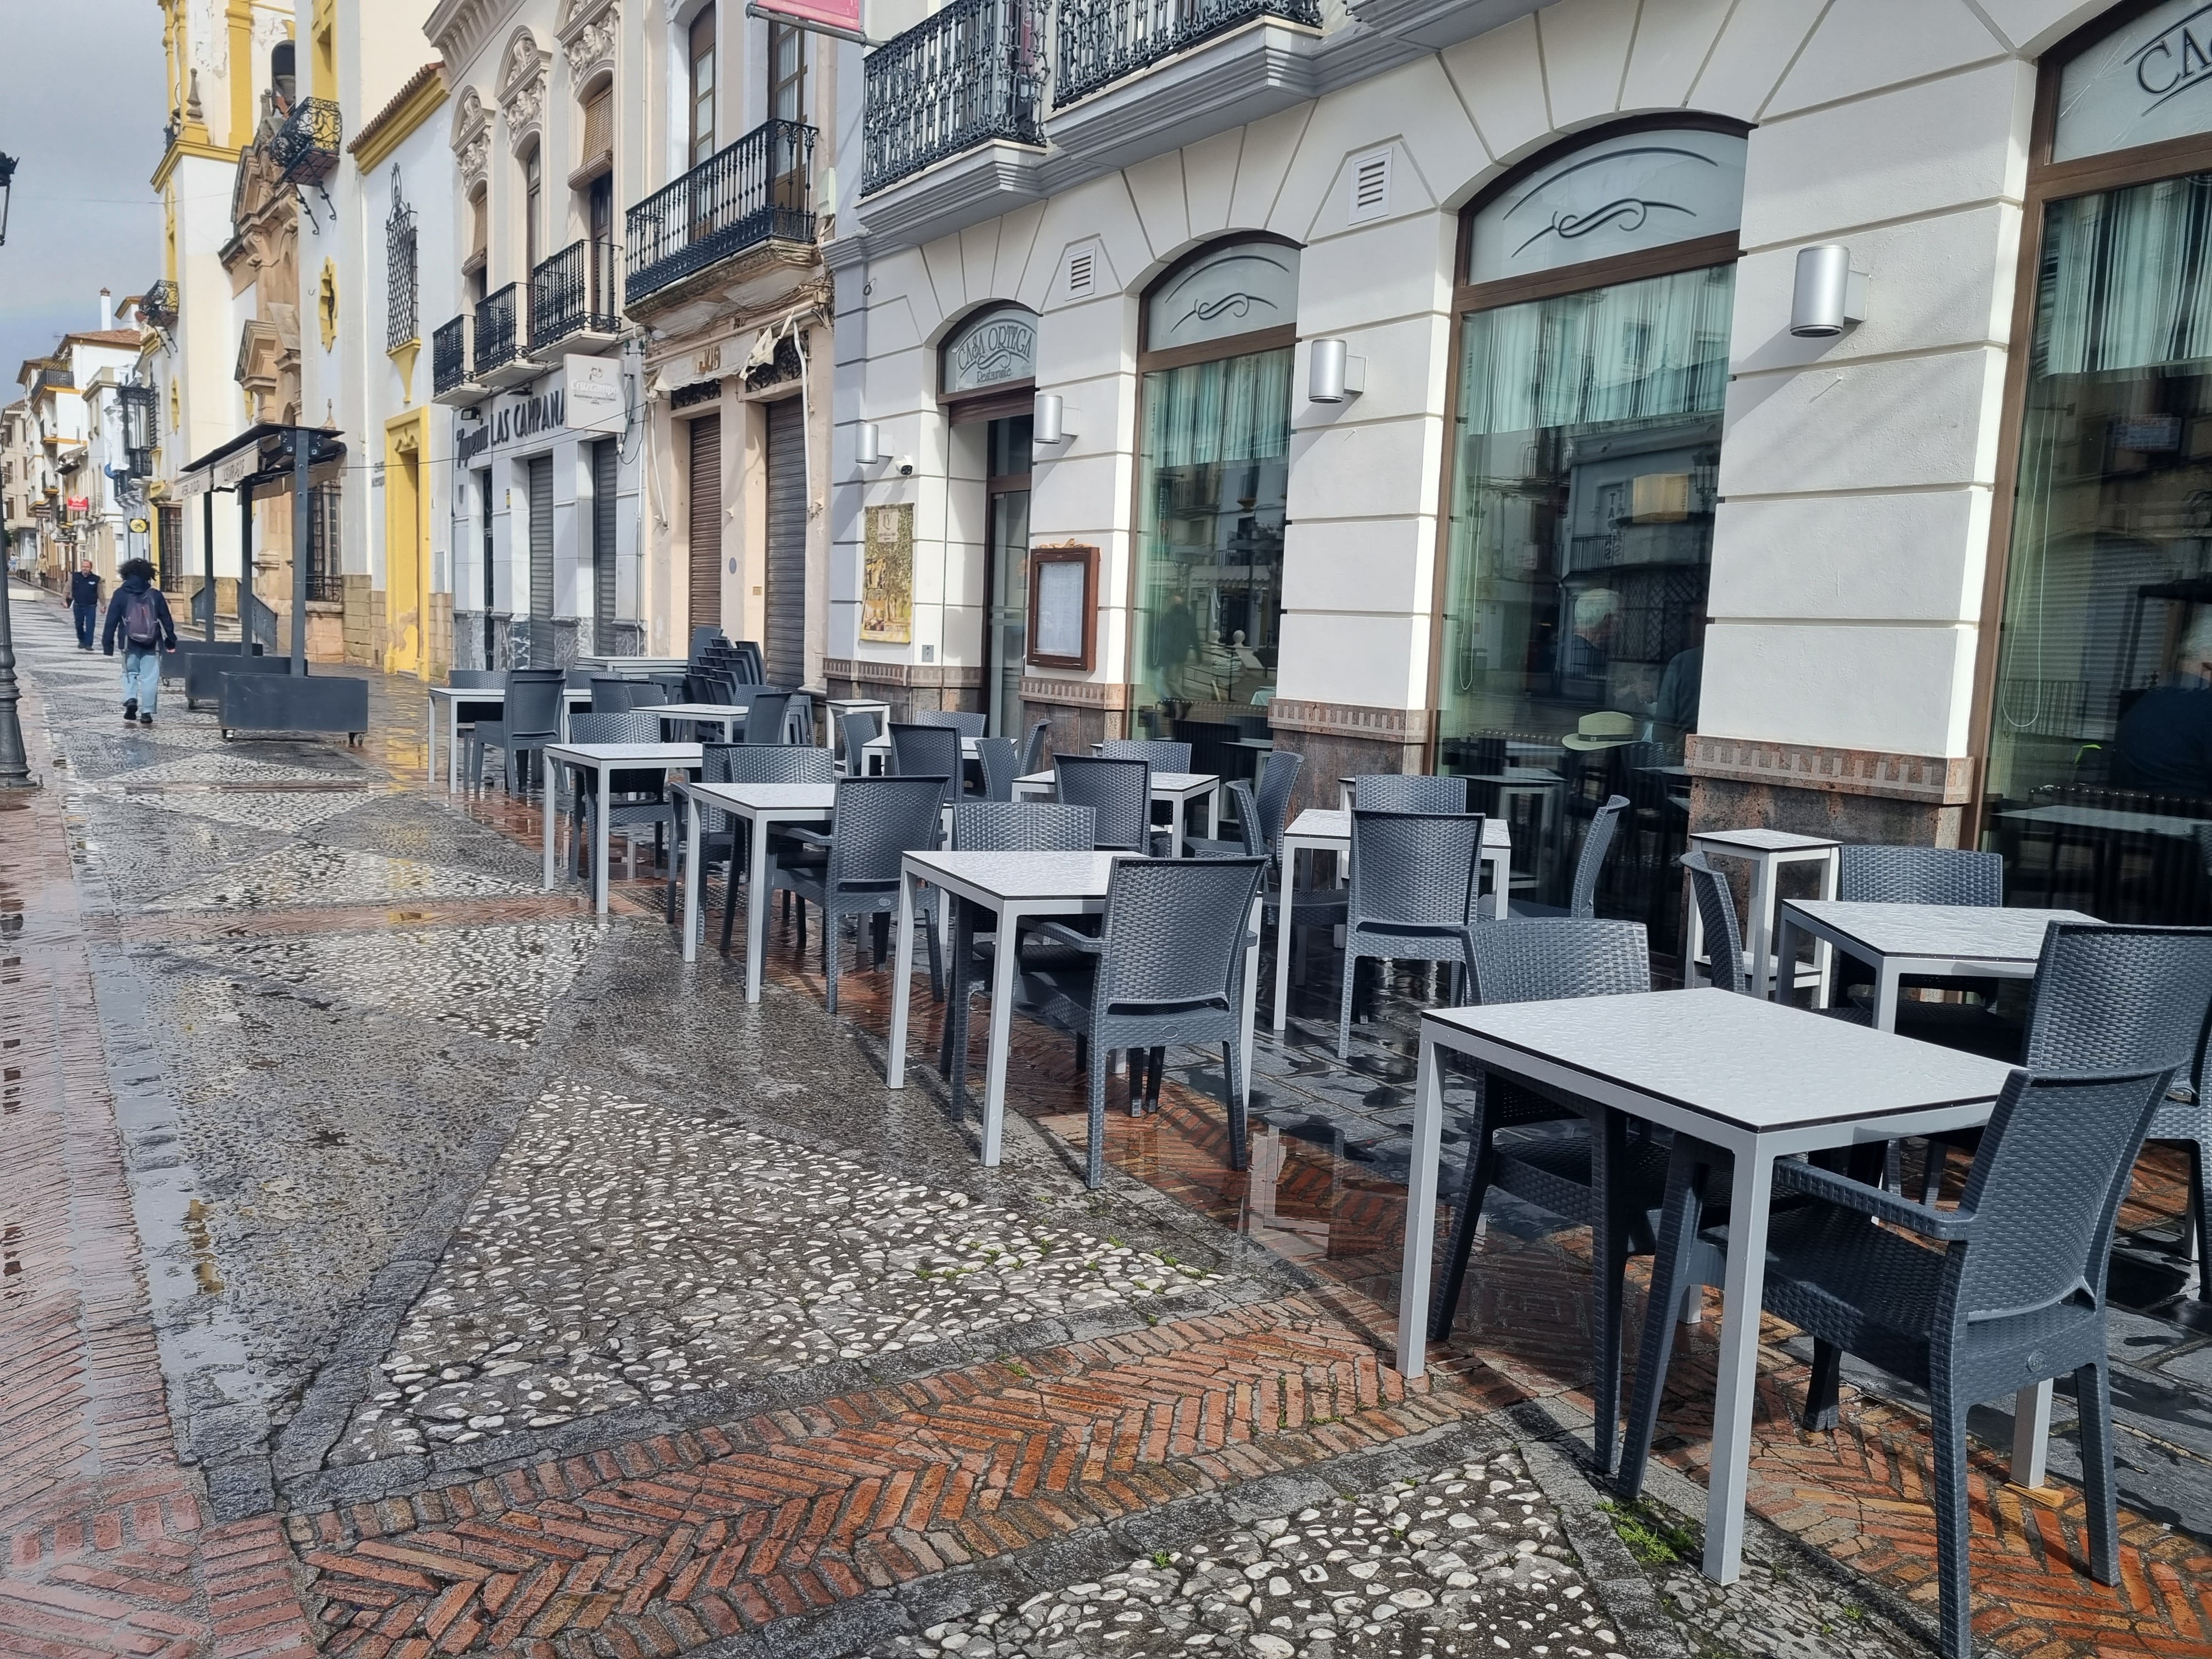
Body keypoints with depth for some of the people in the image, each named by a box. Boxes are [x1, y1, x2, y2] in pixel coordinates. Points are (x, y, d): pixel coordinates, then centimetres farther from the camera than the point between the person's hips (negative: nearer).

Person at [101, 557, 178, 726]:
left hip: (130, 643, 0)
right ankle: (147, 712, 2)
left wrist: (107, 643, 4)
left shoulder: (120, 594, 0)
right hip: (151, 644, 0)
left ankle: (130, 700, -11)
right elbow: (166, 620, 8)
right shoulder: (155, 595, 2)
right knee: (149, 677, 3)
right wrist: (171, 640, 18)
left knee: (130, 674, 14)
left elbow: (111, 621, 0)